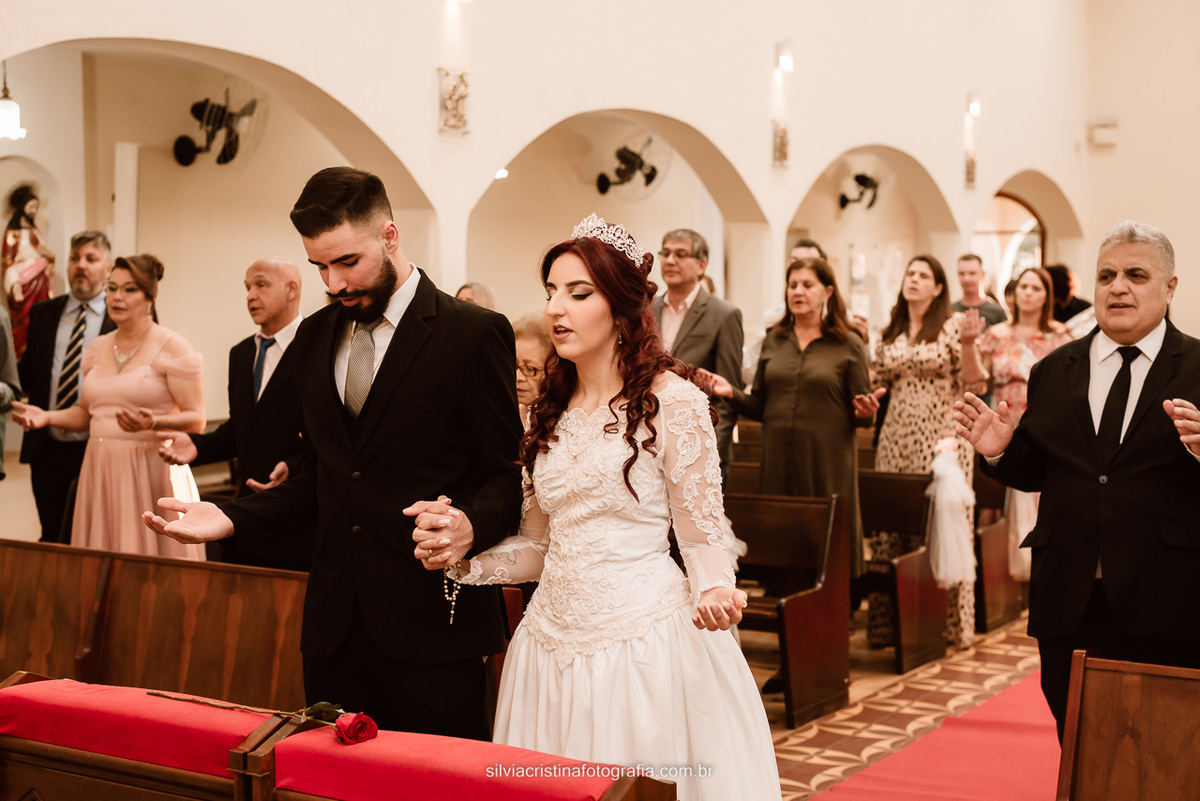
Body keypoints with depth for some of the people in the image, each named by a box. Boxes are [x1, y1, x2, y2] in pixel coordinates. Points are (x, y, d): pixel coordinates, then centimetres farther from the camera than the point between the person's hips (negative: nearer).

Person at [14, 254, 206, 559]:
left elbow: (196, 420, -9)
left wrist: (153, 422, -26)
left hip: (151, 472, -5)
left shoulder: (172, 348, -5)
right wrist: (48, 417, 6)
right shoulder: (98, 348, 13)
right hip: (101, 473, 6)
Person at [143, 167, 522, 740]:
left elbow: (508, 476, -5)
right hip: (334, 622, 5)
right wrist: (230, 518, 4)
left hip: (432, 625, -5)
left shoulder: (474, 333, -6)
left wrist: (470, 525, -26)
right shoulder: (315, 337, 13)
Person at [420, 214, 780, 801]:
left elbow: (700, 538, -5)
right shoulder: (554, 410, 11)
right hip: (555, 638, 6)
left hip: (643, 637, -6)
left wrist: (714, 593, -26)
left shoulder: (671, 400, -9)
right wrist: (463, 559, -1)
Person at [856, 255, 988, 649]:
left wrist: (969, 344, -20)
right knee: (891, 527, 4)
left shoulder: (953, 325, -1)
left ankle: (947, 623, 6)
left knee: (941, 527, -4)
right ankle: (890, 623, 11)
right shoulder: (890, 334, 14)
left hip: (941, 439, -5)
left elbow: (973, 384, -5)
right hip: (896, 439, 5)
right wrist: (868, 398, 1)